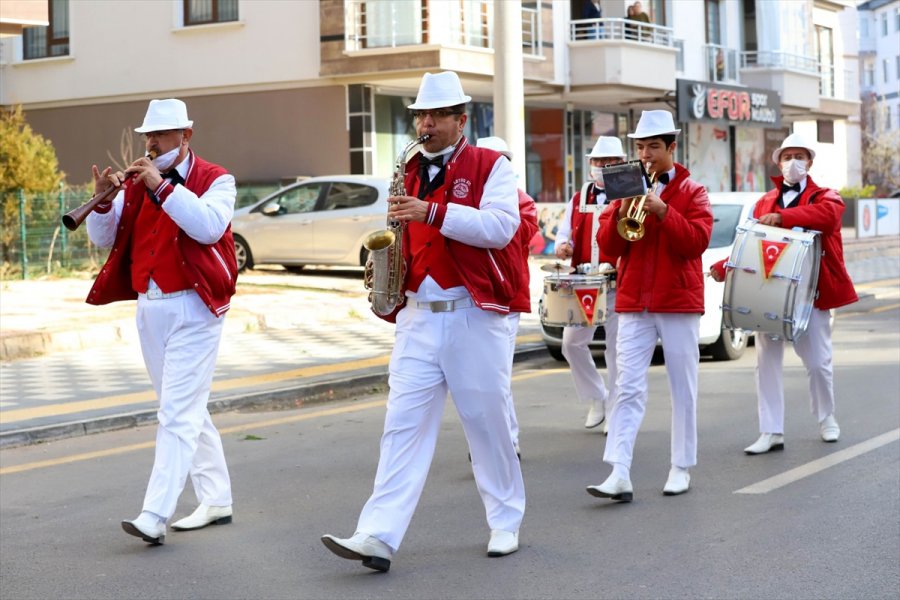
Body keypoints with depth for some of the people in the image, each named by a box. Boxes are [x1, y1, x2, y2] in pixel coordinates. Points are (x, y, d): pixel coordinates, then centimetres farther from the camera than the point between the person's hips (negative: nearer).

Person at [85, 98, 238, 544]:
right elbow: (103, 238, 5)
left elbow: (209, 226, -23)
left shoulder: (215, 180, -3)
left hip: (192, 309, -7)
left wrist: (162, 185, -23)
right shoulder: (136, 182, 11)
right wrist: (104, 201, -13)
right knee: (188, 411, 13)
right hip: (149, 307, 7)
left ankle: (154, 516, -16)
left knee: (178, 413, -11)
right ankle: (216, 501, 23)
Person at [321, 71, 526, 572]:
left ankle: (506, 523, 22)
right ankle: (379, 537, -10)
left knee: (488, 422, 5)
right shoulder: (410, 173, 15)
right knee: (404, 425, -4)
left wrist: (432, 212, -25)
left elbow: (500, 226, -17)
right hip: (419, 316, 4)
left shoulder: (491, 167, -1)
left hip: (476, 315, -4)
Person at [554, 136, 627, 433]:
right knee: (572, 342, 3)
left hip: (620, 285, -5)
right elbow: (565, 233, 17)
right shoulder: (578, 199, 14)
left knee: (616, 349, 0)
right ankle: (597, 397, 21)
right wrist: (564, 246, -6)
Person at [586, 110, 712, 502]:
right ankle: (619, 475, -12)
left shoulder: (692, 191, 2)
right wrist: (621, 213, -12)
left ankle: (681, 468, 15)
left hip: (679, 302, -2)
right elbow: (607, 246, 5)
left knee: (683, 390, 6)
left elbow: (697, 241, -12)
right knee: (628, 390, -6)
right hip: (634, 303, 2)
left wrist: (662, 209, -20)